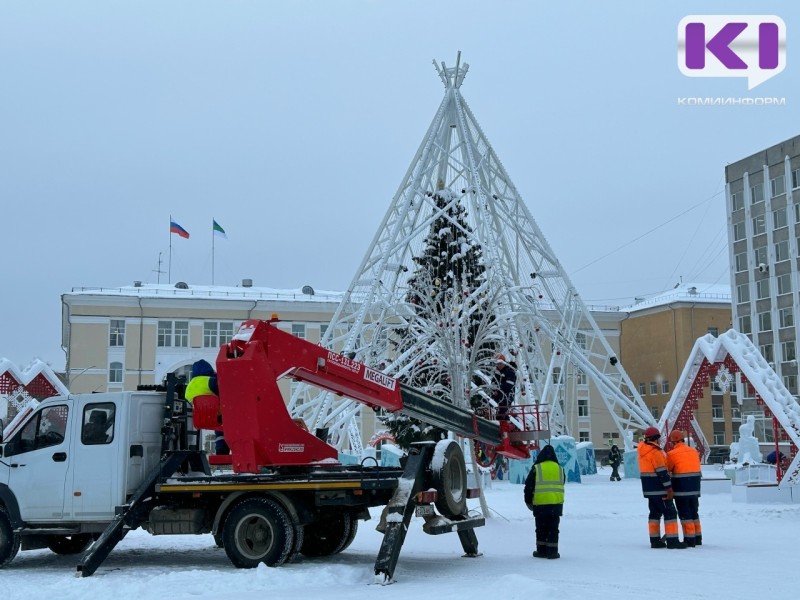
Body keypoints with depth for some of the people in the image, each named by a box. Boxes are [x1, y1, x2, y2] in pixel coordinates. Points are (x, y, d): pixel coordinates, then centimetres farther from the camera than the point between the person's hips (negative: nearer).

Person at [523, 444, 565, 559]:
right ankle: (552, 551, 6)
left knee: (541, 528, 9)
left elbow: (529, 486, -2)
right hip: (556, 503, 2)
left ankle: (541, 551, 12)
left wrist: (528, 502, 11)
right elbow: (561, 486, 14)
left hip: (540, 503, -2)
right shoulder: (559, 468, 6)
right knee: (553, 528, 7)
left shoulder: (536, 468, -5)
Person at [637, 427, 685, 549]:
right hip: (659, 489, -9)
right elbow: (662, 471, -20)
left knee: (655, 513, 14)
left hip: (649, 489, 9)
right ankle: (672, 540, -6)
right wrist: (669, 488, -17)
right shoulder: (655, 452, -17)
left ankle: (655, 540, 15)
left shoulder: (643, 451, 11)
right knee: (670, 512, -4)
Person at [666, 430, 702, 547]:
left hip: (681, 490, -6)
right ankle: (697, 538, 24)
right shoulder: (694, 451, 6)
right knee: (694, 513, 17)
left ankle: (690, 539, 1)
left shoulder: (672, 454, -12)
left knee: (685, 514, 1)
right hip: (695, 489, 6)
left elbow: (667, 471, -3)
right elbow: (696, 469, 10)